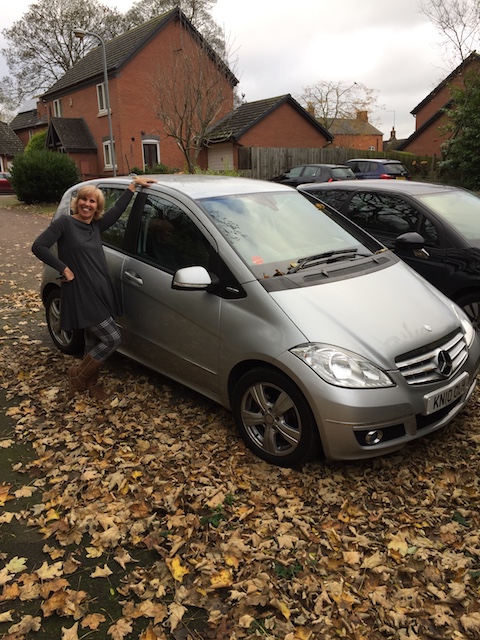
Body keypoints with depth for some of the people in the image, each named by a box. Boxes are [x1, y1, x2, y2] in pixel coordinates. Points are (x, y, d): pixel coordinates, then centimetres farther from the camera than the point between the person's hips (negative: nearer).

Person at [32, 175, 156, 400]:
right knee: (112, 339, -9)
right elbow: (38, 247, -12)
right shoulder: (64, 223, -8)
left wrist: (134, 184, 16)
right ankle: (78, 374, 11)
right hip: (81, 295, -7)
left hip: (101, 292, 7)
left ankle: (91, 383, 33)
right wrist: (64, 268, -15)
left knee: (94, 341, 15)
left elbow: (117, 209, 16)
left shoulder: (96, 226, 10)